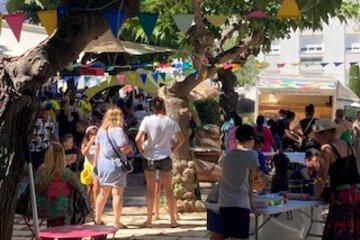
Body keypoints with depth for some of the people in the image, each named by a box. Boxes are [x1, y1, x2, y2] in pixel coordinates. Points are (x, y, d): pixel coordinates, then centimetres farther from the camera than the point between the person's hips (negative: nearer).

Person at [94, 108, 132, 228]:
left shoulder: (101, 130, 9)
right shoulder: (117, 130, -13)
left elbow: (97, 148, 15)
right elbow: (123, 148, -19)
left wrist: (96, 162, 23)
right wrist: (130, 148, 2)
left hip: (103, 163, 7)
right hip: (115, 164, -7)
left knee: (103, 192, 18)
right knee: (117, 193, -3)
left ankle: (97, 219, 25)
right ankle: (117, 222, -4)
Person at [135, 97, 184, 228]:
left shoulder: (148, 120, -10)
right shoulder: (171, 122, -3)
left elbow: (138, 139, -16)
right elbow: (181, 140, 2)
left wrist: (141, 150, -1)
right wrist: (172, 150, 10)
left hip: (149, 158, -1)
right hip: (165, 158, 1)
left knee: (150, 188, 8)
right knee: (168, 189, 10)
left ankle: (149, 220, 11)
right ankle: (173, 220, 13)